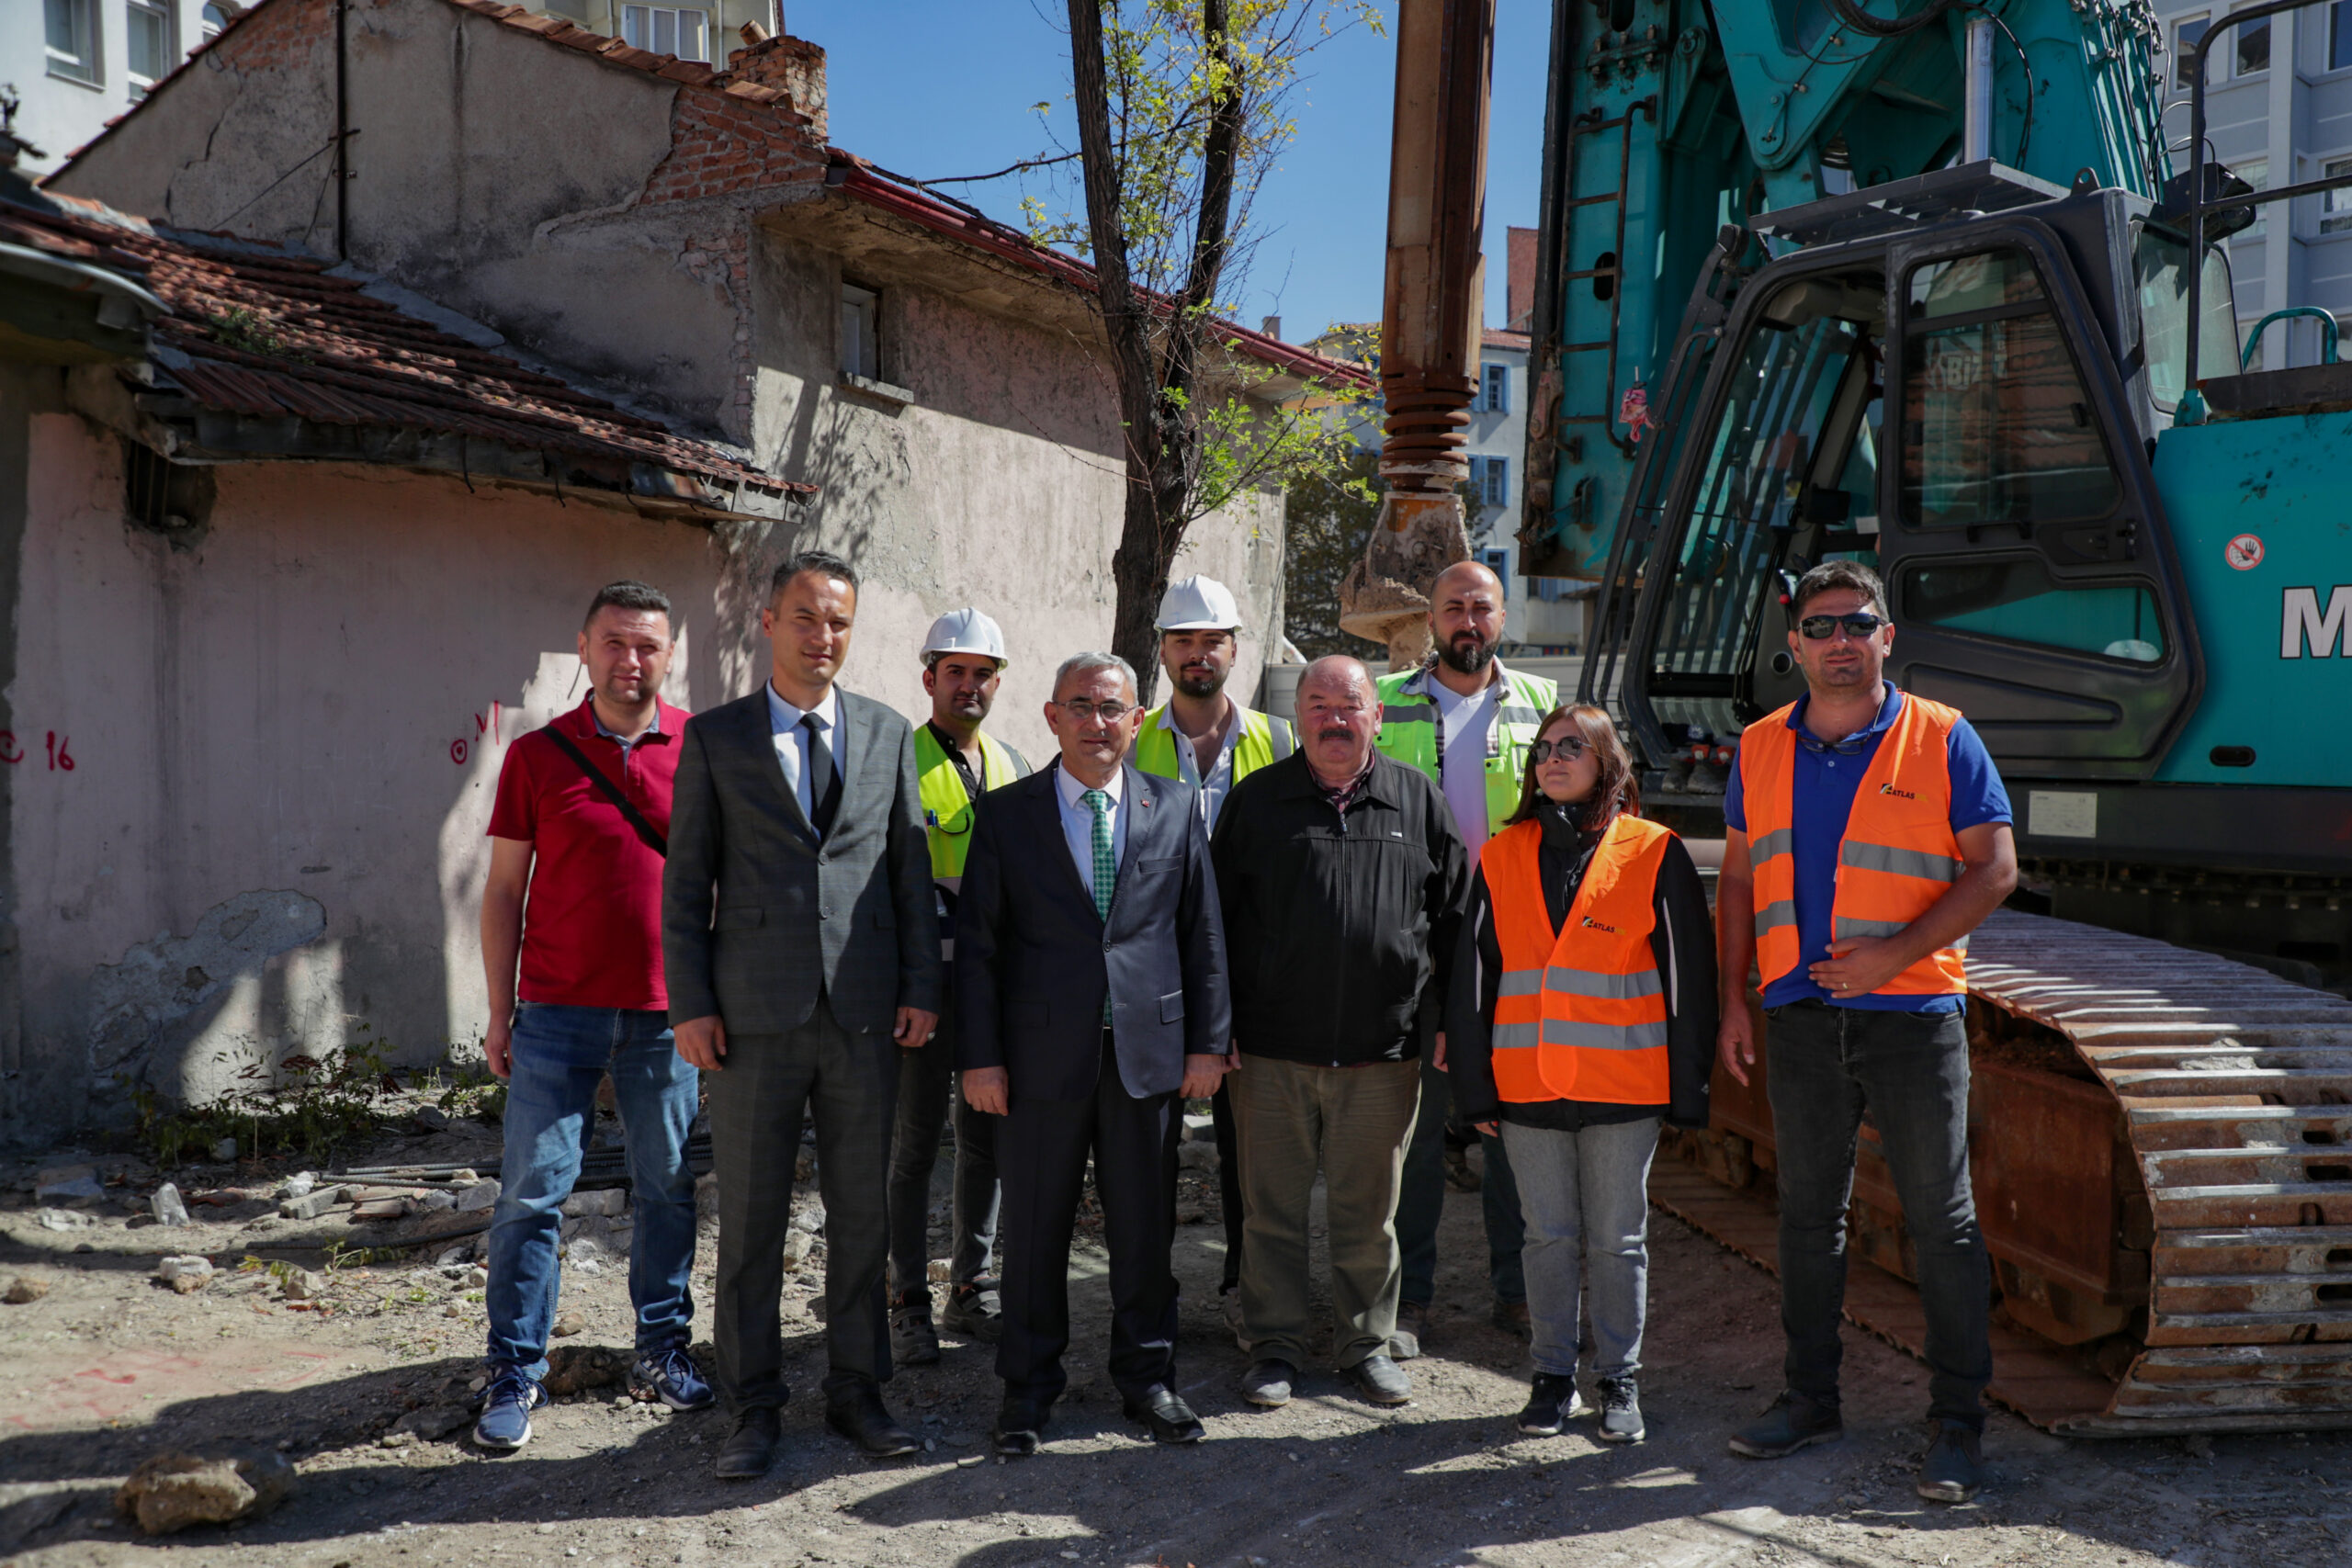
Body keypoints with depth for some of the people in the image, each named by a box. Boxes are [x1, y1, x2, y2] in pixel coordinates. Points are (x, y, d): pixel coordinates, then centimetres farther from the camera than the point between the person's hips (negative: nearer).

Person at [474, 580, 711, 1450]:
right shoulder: (537, 754, 2)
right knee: (533, 1189, 1)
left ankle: (663, 1348, 23)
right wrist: (500, 1011, 2)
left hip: (666, 1010, 1)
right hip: (557, 1009, -1)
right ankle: (516, 1371, 11)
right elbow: (504, 890, 5)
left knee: (668, 1186, 9)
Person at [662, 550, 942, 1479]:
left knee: (862, 1211, 9)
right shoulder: (714, 738, 3)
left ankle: (856, 1391, 23)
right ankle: (755, 1406, 19)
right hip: (755, 1015, -1)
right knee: (750, 1218, 6)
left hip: (866, 1015, 2)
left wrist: (921, 987, 3)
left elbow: (912, 870, 9)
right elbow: (686, 880, 2)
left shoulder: (887, 734, 9)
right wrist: (691, 1004, -4)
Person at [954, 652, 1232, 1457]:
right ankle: (1028, 1386, 24)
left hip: (1149, 1049, 1)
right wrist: (979, 1055, -6)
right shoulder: (1005, 814, 0)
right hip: (1043, 1052, -1)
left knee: (1145, 1225, 11)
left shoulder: (1175, 807, 5)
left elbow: (1202, 931, 6)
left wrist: (1208, 1040, 3)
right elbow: (977, 942, -1)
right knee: (1034, 1227, 8)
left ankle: (1147, 1376, 28)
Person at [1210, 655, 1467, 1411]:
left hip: (1383, 1051, 1)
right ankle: (1275, 1346, 21)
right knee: (1273, 1206, 7)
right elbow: (1217, 917, 6)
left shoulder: (1420, 801, 7)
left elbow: (1453, 915, 11)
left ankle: (1366, 1343, 26)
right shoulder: (1255, 801, 5)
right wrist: (1220, 1025, 1)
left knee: (1368, 1209, 10)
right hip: (1271, 1047, 0)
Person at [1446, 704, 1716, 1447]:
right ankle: (1554, 1376, 24)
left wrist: (1687, 1086, -4)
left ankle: (1618, 1379, 23)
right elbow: (1473, 976, 7)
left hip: (1623, 1085, -2)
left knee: (1618, 1240, 8)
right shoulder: (1502, 857, 7)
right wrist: (1474, 1085, 3)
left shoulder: (1654, 855, -1)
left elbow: (1687, 976, -1)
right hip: (1527, 1085, 2)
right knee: (1548, 1236, 11)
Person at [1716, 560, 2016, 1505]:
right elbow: (1739, 880, 14)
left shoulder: (1941, 739, -3)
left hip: (1913, 1012, -3)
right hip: (1802, 1015, 4)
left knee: (1942, 1222, 2)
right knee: (1807, 1215, 12)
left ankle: (1958, 1424, 13)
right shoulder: (1762, 748, 8)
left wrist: (1895, 951, -17)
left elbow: (1994, 869, -6)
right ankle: (1811, 1399, 25)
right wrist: (1732, 999, 7)